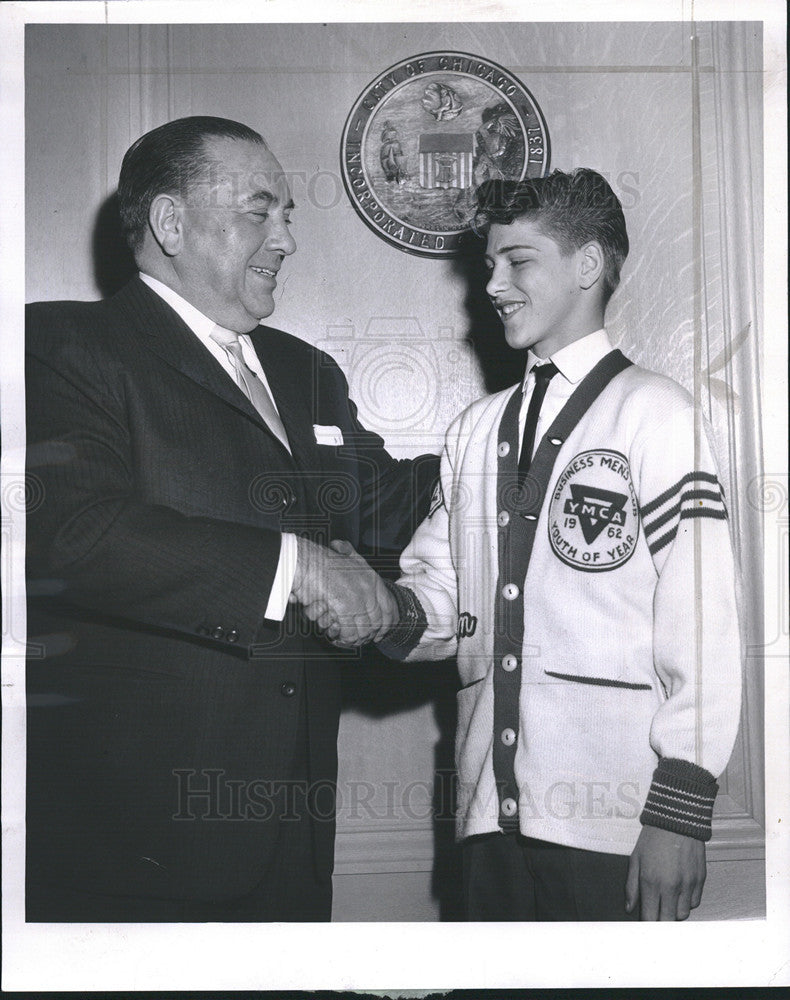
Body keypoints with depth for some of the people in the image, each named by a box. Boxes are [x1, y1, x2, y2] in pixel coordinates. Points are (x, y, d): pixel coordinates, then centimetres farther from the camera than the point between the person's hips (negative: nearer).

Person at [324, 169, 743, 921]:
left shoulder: (655, 414, -3)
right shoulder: (474, 430, 16)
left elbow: (701, 624, -8)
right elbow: (442, 584, 14)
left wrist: (679, 814, -11)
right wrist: (391, 612, -9)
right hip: (492, 805, 5)